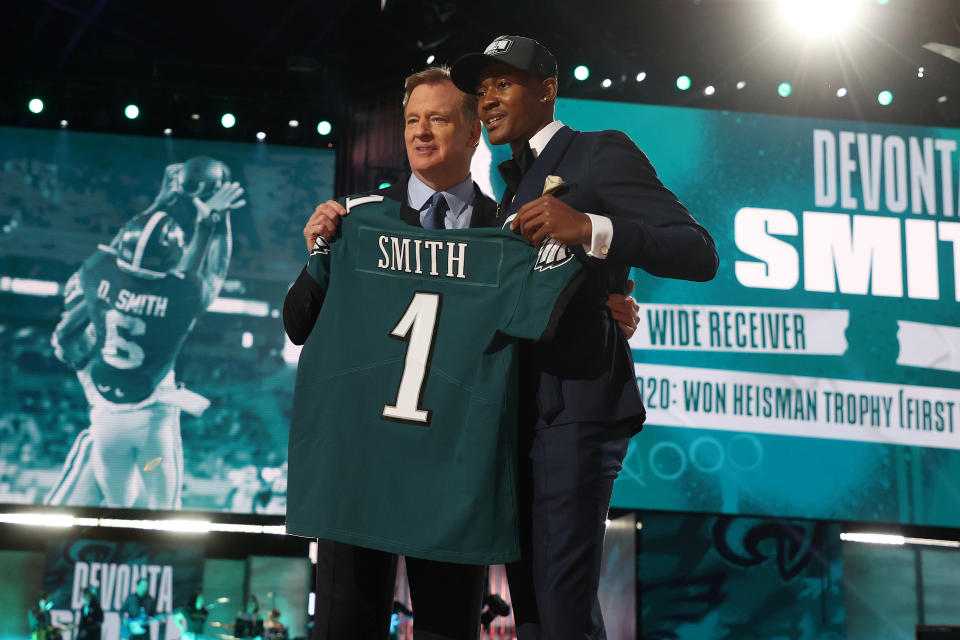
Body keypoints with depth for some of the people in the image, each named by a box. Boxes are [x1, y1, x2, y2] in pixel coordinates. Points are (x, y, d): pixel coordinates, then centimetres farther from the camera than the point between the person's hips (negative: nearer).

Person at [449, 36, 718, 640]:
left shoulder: (602, 153, -2)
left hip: (575, 408, -9)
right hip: (521, 412, 9)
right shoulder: (515, 183, 23)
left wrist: (591, 230, -28)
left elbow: (699, 255, -13)